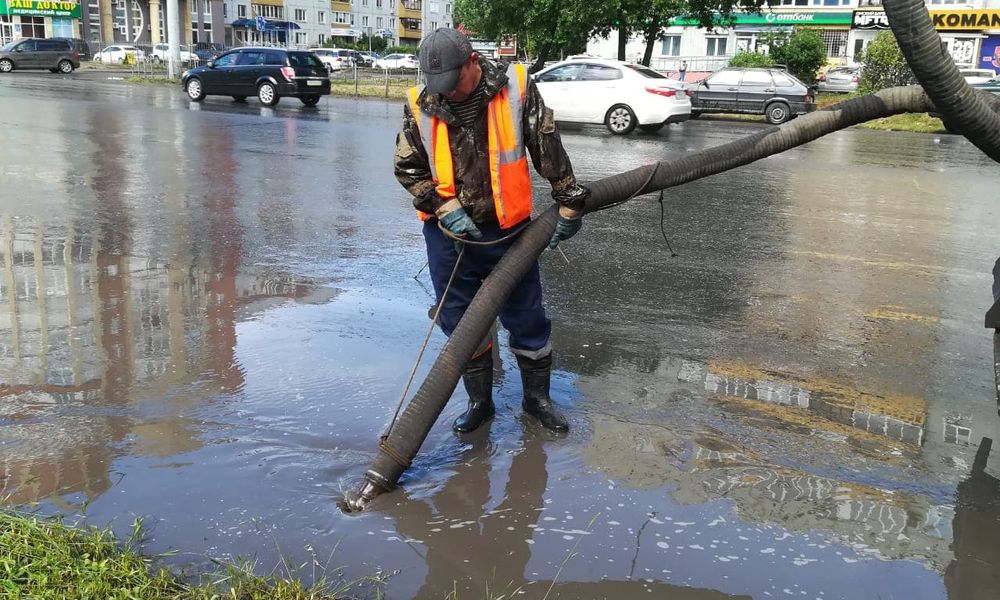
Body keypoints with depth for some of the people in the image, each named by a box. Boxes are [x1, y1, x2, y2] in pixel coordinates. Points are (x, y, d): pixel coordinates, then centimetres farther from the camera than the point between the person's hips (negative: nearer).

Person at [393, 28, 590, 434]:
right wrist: (446, 210, -10)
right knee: (460, 322, 10)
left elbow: (549, 149, -4)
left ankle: (537, 397, 28)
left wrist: (569, 202, 0)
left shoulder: (516, 88, -11)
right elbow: (408, 169, 1)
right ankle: (479, 402, 28)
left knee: (526, 315, 8)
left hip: (508, 228, -1)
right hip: (449, 232, 1)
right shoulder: (419, 105, -8)